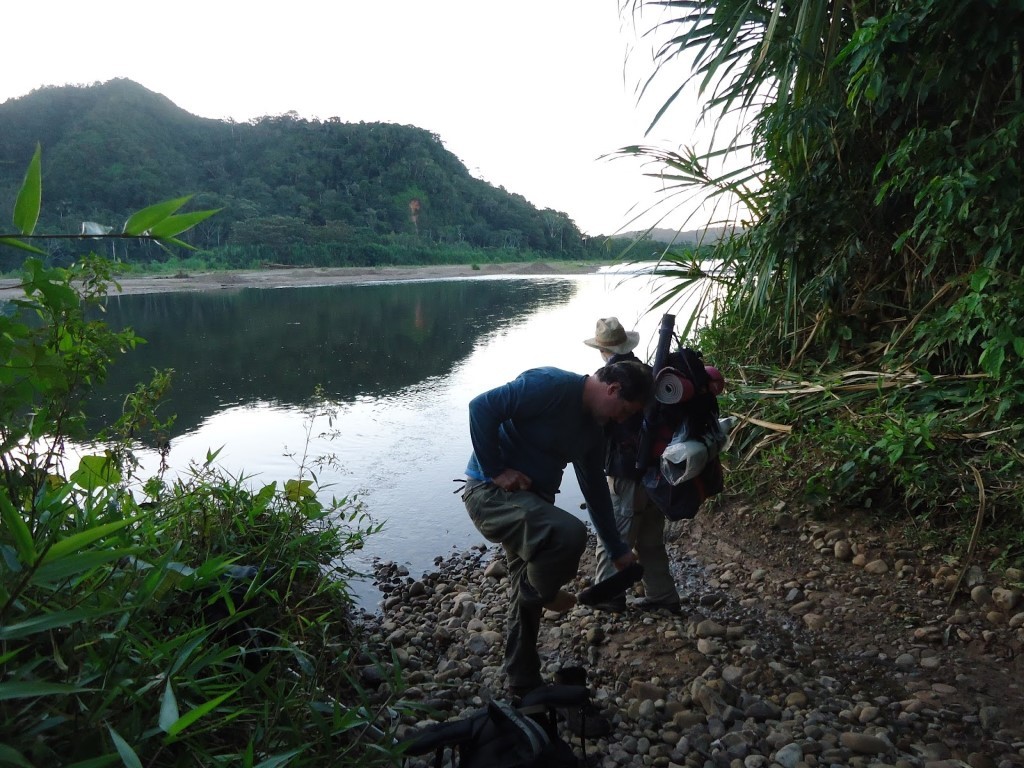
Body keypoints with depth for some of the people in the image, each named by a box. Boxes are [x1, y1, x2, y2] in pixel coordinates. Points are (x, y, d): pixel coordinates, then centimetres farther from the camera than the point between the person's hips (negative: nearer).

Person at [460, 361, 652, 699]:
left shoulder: (592, 430, 10)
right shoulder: (551, 385, -18)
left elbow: (595, 490, 19)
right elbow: (482, 407, -24)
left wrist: (618, 549, 21)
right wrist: (495, 470, -20)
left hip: (531, 501, 10)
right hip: (491, 493, -9)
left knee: (529, 595, 15)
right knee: (569, 533, -31)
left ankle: (524, 685, 33)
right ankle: (540, 592, 0)